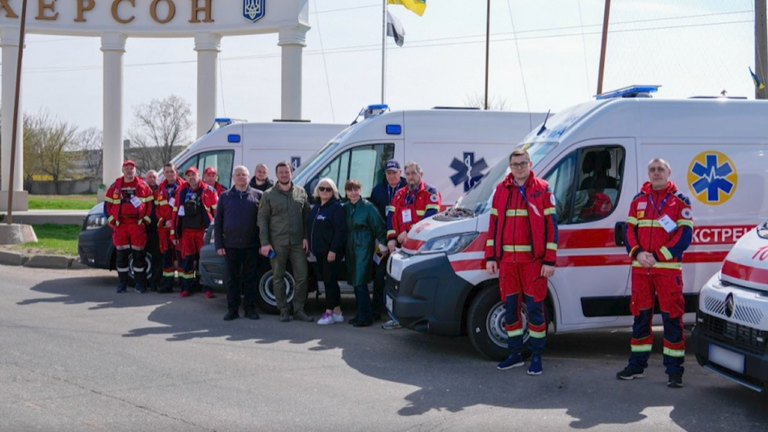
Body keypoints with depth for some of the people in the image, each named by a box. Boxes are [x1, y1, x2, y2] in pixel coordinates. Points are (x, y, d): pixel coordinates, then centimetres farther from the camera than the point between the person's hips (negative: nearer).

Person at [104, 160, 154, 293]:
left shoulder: (143, 185, 6)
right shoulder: (115, 186, 9)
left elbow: (150, 203, 7)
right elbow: (107, 204, 11)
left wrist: (146, 219, 0)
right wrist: (112, 220, 2)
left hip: (138, 224, -1)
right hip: (120, 225, 1)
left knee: (138, 254, 0)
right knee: (121, 254, 4)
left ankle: (140, 284, 7)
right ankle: (122, 283, 11)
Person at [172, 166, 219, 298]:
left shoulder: (208, 191, -1)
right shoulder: (181, 192, 10)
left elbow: (217, 211, -1)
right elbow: (175, 213, 11)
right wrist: (174, 233, 8)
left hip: (203, 231, -3)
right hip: (186, 232, 3)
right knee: (187, 260, 6)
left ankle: (208, 288, 5)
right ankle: (187, 287, 15)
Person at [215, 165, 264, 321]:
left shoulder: (258, 195, 3)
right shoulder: (225, 196, 8)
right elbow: (217, 222, 8)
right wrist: (218, 244, 0)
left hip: (251, 245, -1)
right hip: (231, 245, 1)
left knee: (250, 278, 4)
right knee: (232, 278, 5)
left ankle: (250, 309, 12)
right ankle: (232, 310, 11)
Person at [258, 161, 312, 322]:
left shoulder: (301, 193, 8)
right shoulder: (269, 195, 2)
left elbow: (307, 216, 10)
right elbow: (262, 219, 1)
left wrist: (306, 237, 1)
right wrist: (264, 243, -7)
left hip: (298, 242, 2)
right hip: (277, 243, -1)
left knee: (301, 277, 0)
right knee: (278, 277, 4)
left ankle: (299, 310, 9)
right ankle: (283, 311, 13)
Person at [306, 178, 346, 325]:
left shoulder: (336, 207, -10)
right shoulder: (316, 208, 16)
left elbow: (340, 230, -17)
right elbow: (310, 228, 21)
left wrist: (333, 250, -21)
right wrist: (310, 245, 11)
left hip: (331, 252, -9)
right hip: (319, 252, 9)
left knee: (330, 281, -6)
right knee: (329, 281, 12)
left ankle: (329, 312, -1)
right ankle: (337, 312, 18)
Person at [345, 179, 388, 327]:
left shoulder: (367, 206, -6)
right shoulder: (345, 208, 10)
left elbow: (379, 226, -6)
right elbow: (343, 228, 14)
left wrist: (383, 244, -10)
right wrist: (344, 246, 7)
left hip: (364, 247, -6)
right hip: (351, 247, 6)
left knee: (360, 282, -12)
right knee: (355, 281, 8)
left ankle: (365, 316, -8)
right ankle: (361, 314, 17)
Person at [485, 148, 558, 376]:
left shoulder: (542, 190, -2)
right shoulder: (501, 190, 9)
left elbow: (551, 226, -3)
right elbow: (494, 224, 12)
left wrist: (550, 261, -9)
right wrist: (490, 257, 6)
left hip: (533, 260, -4)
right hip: (507, 260, 4)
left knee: (535, 308, 1)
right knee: (510, 307, 9)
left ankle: (536, 357, 10)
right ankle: (515, 354, 21)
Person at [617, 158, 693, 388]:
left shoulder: (680, 200, 0)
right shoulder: (638, 200, 13)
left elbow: (685, 235, -7)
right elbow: (629, 230, 11)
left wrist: (658, 256, -14)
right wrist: (637, 253, -8)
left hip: (668, 268, -4)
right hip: (640, 268, 4)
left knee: (672, 318, -3)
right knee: (640, 316, 10)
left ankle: (674, 369, 2)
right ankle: (637, 365, 20)